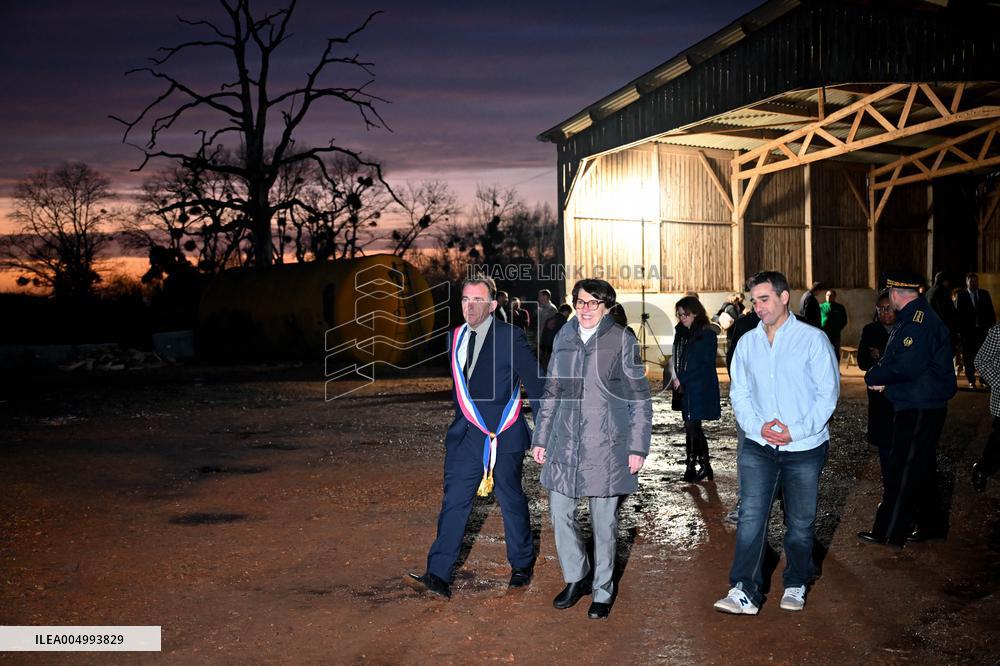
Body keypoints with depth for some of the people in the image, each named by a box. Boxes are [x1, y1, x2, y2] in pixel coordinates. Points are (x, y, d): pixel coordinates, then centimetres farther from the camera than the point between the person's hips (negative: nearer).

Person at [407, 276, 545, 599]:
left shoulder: (511, 337, -9)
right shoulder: (457, 337, 7)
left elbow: (535, 384, -7)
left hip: (504, 438, -4)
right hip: (466, 436, 4)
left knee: (512, 502, 10)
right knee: (454, 502, -2)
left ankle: (522, 564, 31)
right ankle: (438, 576, -1)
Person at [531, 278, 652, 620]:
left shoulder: (622, 341, -5)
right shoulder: (564, 338, 7)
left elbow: (639, 398, -2)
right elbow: (551, 392, 15)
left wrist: (637, 447, -6)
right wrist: (541, 438, 12)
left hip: (606, 445, -4)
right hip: (564, 443, 4)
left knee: (604, 522, 5)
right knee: (560, 513, 7)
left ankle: (603, 591, 23)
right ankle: (577, 577, 29)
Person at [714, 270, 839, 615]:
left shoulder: (813, 339, -5)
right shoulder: (747, 342, 6)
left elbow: (828, 392, -6)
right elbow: (739, 392, 8)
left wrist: (796, 431, -15)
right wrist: (757, 426, -9)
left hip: (804, 448, -2)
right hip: (758, 446, 2)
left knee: (800, 523, 10)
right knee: (750, 516, -8)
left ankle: (796, 586, 28)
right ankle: (744, 591, -7)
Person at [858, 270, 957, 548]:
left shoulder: (917, 322, -20)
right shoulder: (916, 317, 13)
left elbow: (907, 367, -27)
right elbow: (901, 361, 17)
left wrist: (874, 377, -13)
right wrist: (883, 378, 0)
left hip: (919, 409, -10)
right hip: (919, 406, 10)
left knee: (903, 470, -4)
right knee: (921, 467, 18)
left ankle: (889, 533, 3)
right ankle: (929, 525, 29)